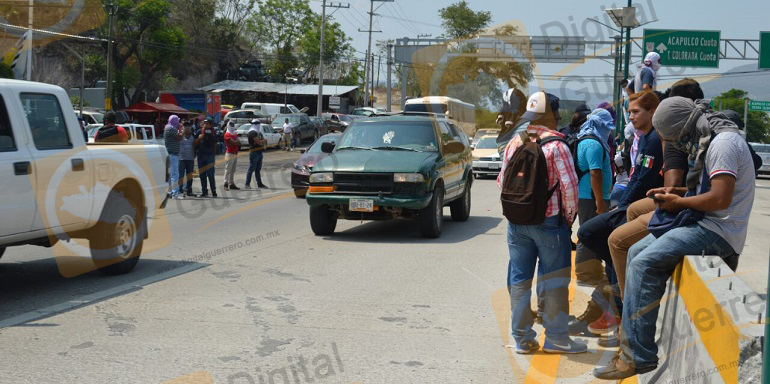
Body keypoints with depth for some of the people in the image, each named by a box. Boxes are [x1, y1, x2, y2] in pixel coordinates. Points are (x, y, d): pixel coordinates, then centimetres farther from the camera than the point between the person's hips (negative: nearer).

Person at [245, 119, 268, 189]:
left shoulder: (259, 133, 19)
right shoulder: (252, 132, -11)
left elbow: (265, 141, 13)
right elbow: (258, 142, -20)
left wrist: (261, 141, -8)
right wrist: (263, 141, -1)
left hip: (259, 152, 9)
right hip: (254, 152, -9)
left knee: (258, 169, 12)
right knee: (251, 169, -8)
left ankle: (259, 184, 17)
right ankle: (247, 184, -7)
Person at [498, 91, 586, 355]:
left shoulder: (514, 143, 5)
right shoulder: (556, 146, -12)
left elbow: (502, 182, 9)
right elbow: (569, 185, -14)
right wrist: (569, 215, -1)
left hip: (516, 222, 5)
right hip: (549, 222, -5)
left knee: (519, 280, 9)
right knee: (554, 280, 4)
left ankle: (522, 338, 14)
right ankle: (555, 337, 8)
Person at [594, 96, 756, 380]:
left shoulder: (724, 142, -17)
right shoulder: (710, 141, 16)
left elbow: (720, 197, -25)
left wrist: (679, 202, -10)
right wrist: (676, 191, 9)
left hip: (719, 230, -11)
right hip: (705, 223, 11)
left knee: (644, 263, -20)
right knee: (636, 252, 8)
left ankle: (638, 356, -19)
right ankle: (633, 338, 6)